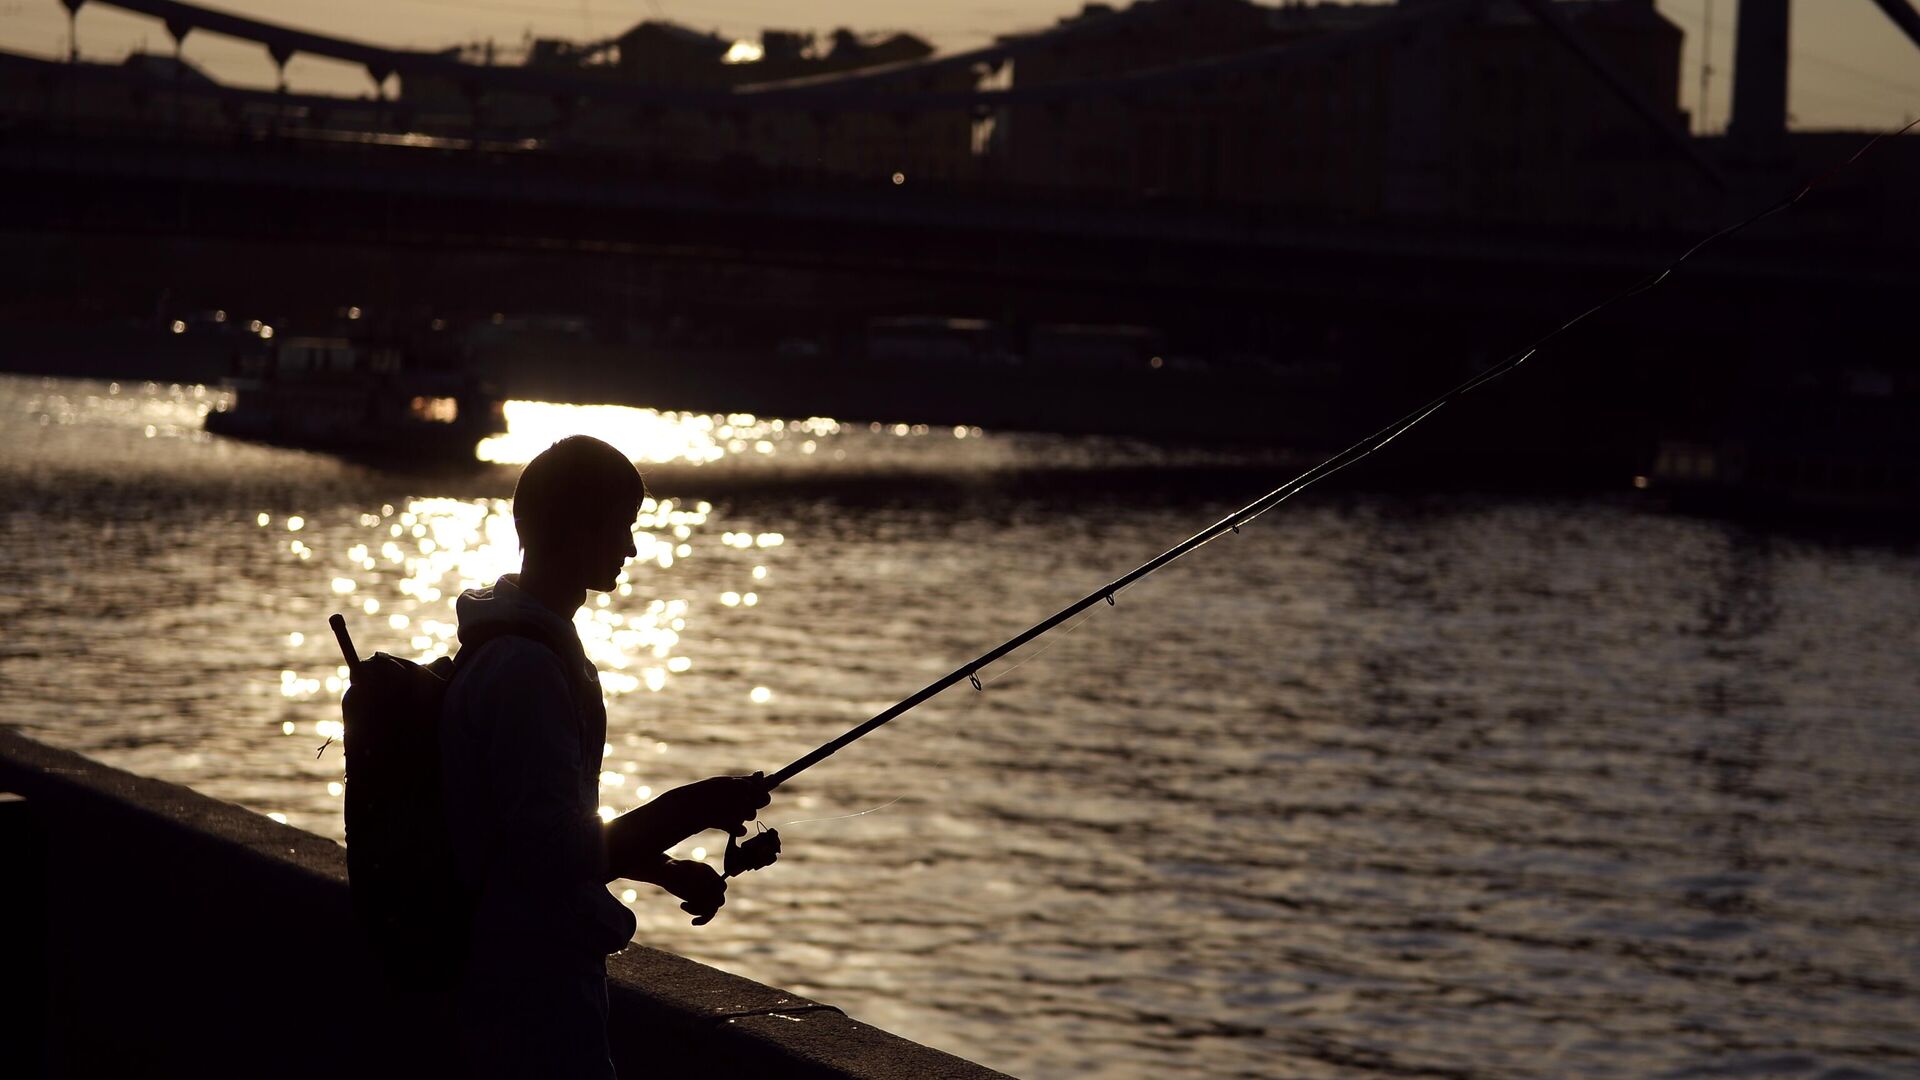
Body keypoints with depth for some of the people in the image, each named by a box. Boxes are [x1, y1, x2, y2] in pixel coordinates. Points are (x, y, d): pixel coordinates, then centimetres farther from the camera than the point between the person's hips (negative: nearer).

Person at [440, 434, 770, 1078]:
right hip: (536, 986, -11)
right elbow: (554, 854, -25)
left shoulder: (512, 646, 13)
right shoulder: (525, 667, -21)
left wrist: (663, 869, 15)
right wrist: (692, 809, -21)